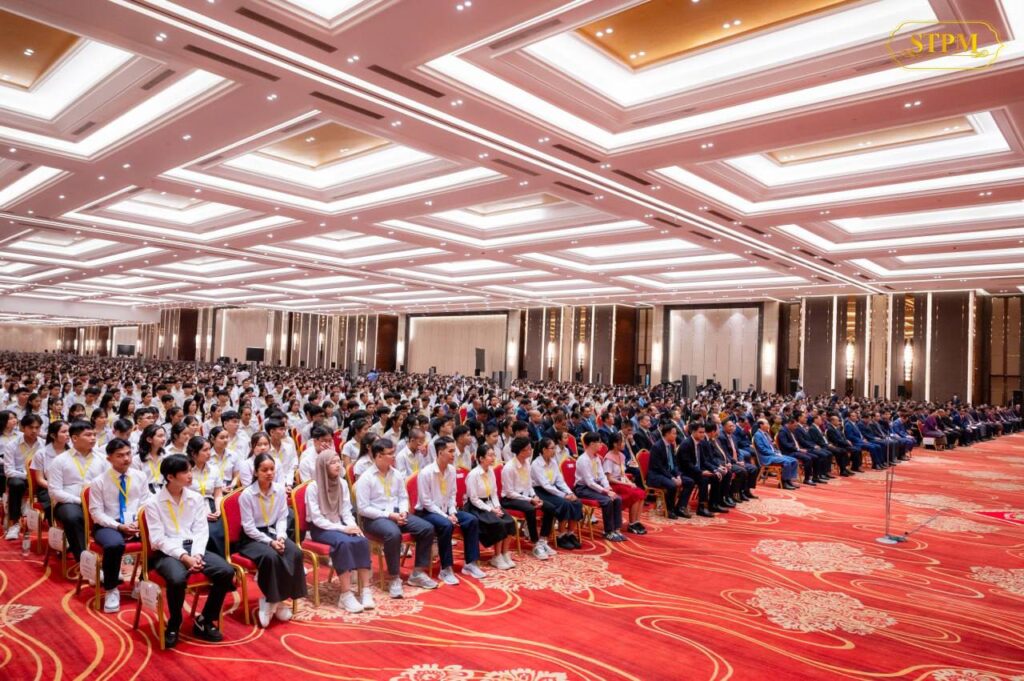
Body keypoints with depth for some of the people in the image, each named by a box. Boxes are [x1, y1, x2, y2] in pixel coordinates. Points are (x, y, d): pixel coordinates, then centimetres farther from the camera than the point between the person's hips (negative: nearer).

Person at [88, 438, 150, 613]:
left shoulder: (140, 477, 3)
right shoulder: (98, 481, -5)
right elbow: (96, 512, -7)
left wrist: (138, 523, -12)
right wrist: (118, 527, -19)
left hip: (136, 525, 3)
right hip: (108, 526, -3)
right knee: (114, 544, -38)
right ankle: (111, 590, -12)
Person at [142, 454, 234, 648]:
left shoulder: (196, 498, 8)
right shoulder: (153, 503, -4)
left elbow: (201, 531, 4)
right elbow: (158, 539, -10)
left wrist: (196, 554, -14)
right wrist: (184, 556, -20)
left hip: (193, 548, 4)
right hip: (167, 552, -4)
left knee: (226, 571, -20)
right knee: (177, 579, -37)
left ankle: (205, 621, 0)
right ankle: (173, 625, -6)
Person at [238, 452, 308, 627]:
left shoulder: (280, 489, -3)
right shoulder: (247, 494, -15)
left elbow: (282, 518, 3)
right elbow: (248, 527, -14)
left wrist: (280, 537, -15)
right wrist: (270, 541, -21)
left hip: (273, 532, 4)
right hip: (252, 537, -4)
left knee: (295, 554, -23)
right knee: (271, 557, -34)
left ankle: (277, 599, -9)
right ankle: (269, 600, -11)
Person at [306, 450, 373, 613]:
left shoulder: (342, 484, 4)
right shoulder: (313, 487, -12)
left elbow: (346, 511, 6)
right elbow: (316, 518, -16)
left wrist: (352, 525, -16)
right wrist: (341, 528, -23)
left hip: (339, 524, 5)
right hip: (320, 528, -5)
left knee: (362, 541, -25)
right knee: (344, 542, -35)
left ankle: (365, 591, -24)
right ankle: (346, 595, -32)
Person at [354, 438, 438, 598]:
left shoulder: (396, 474, 7)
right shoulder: (366, 478, -11)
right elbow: (363, 508, -14)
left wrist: (403, 511, -8)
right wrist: (388, 515, -19)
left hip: (396, 513, 7)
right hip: (375, 518, -6)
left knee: (427, 528, -11)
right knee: (393, 534, -38)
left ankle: (418, 573, 1)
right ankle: (395, 579, -21)